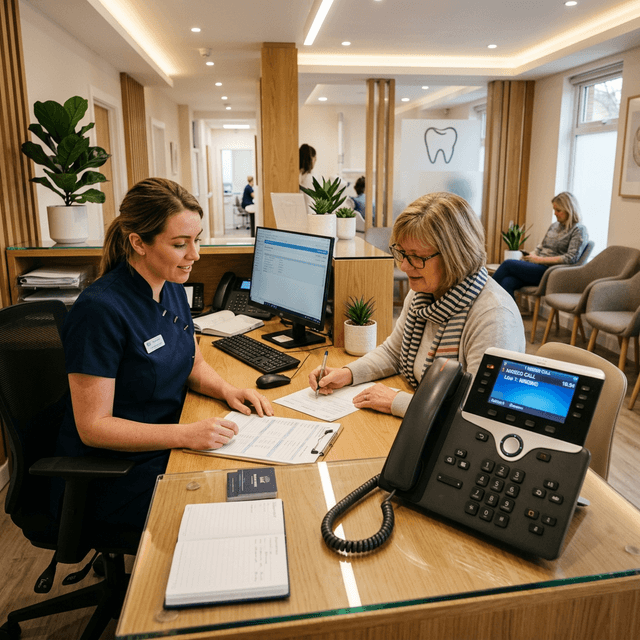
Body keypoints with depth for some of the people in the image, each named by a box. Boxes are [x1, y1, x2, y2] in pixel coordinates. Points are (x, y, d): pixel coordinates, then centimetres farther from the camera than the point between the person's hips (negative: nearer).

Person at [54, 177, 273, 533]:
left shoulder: (172, 289, 1)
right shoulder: (100, 310, -24)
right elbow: (93, 427, -21)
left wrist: (226, 389, -6)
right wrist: (186, 434, -29)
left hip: (169, 446, 7)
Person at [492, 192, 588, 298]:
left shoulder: (579, 230, -4)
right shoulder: (554, 226, 20)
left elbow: (570, 258, -15)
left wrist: (540, 259, -16)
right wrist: (529, 255, 1)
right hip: (538, 267, 7)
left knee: (508, 264, -20)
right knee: (507, 283, -22)